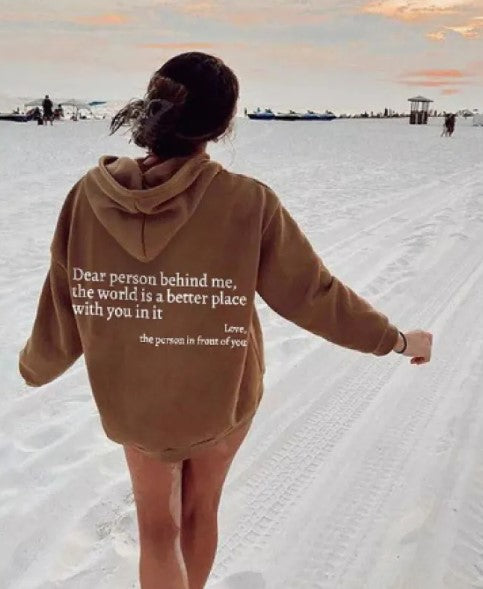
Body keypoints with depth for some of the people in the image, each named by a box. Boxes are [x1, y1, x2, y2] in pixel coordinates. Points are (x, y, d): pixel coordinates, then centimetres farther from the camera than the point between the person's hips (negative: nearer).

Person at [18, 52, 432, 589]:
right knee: (200, 512, 28)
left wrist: (35, 366, 15)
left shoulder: (91, 196, -17)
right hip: (222, 394, 0)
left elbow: (62, 308, -8)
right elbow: (312, 294, -14)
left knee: (157, 529, 23)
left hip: (131, 397, 1)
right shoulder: (247, 203, -23)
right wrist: (397, 339, 3)